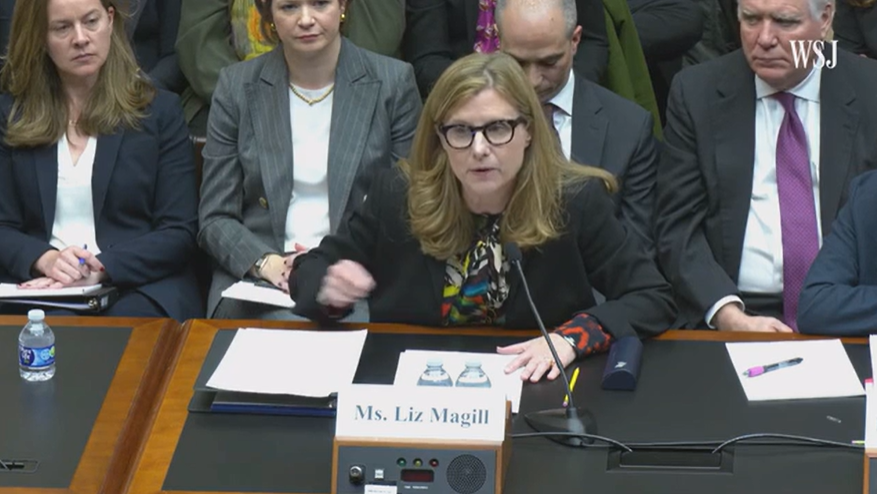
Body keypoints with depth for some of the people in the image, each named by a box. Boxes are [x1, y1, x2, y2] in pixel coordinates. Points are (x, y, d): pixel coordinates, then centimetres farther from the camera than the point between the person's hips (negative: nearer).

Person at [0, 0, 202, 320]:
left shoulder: (159, 111, 6)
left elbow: (180, 233, -1)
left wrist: (101, 268, -17)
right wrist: (45, 259, -16)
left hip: (139, 287, -1)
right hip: (39, 289, 1)